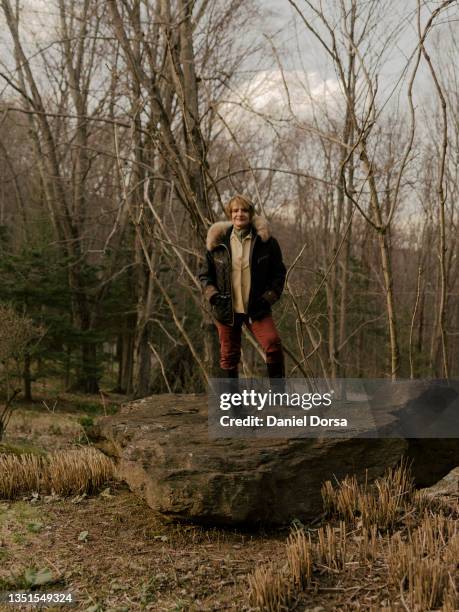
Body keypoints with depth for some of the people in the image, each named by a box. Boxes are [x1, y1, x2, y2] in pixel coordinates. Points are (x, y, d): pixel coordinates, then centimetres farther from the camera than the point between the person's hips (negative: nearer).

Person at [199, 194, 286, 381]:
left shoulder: (266, 241, 0)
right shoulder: (218, 242, 4)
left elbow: (279, 273, 6)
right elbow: (205, 275, 11)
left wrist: (268, 298, -6)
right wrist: (213, 296, -5)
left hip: (256, 309, -1)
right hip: (226, 309, 1)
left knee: (273, 344, -20)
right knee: (228, 355, 6)